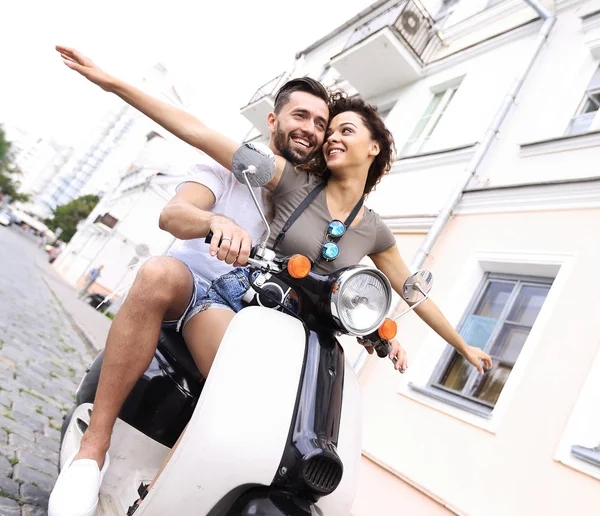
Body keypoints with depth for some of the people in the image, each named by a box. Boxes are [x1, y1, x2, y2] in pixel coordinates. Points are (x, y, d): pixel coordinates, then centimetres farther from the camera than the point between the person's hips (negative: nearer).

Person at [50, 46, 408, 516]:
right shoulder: (233, 164, 4)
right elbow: (171, 214, -13)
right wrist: (216, 221, -36)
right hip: (191, 277, -1)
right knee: (159, 274, -37)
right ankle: (95, 444, -26)